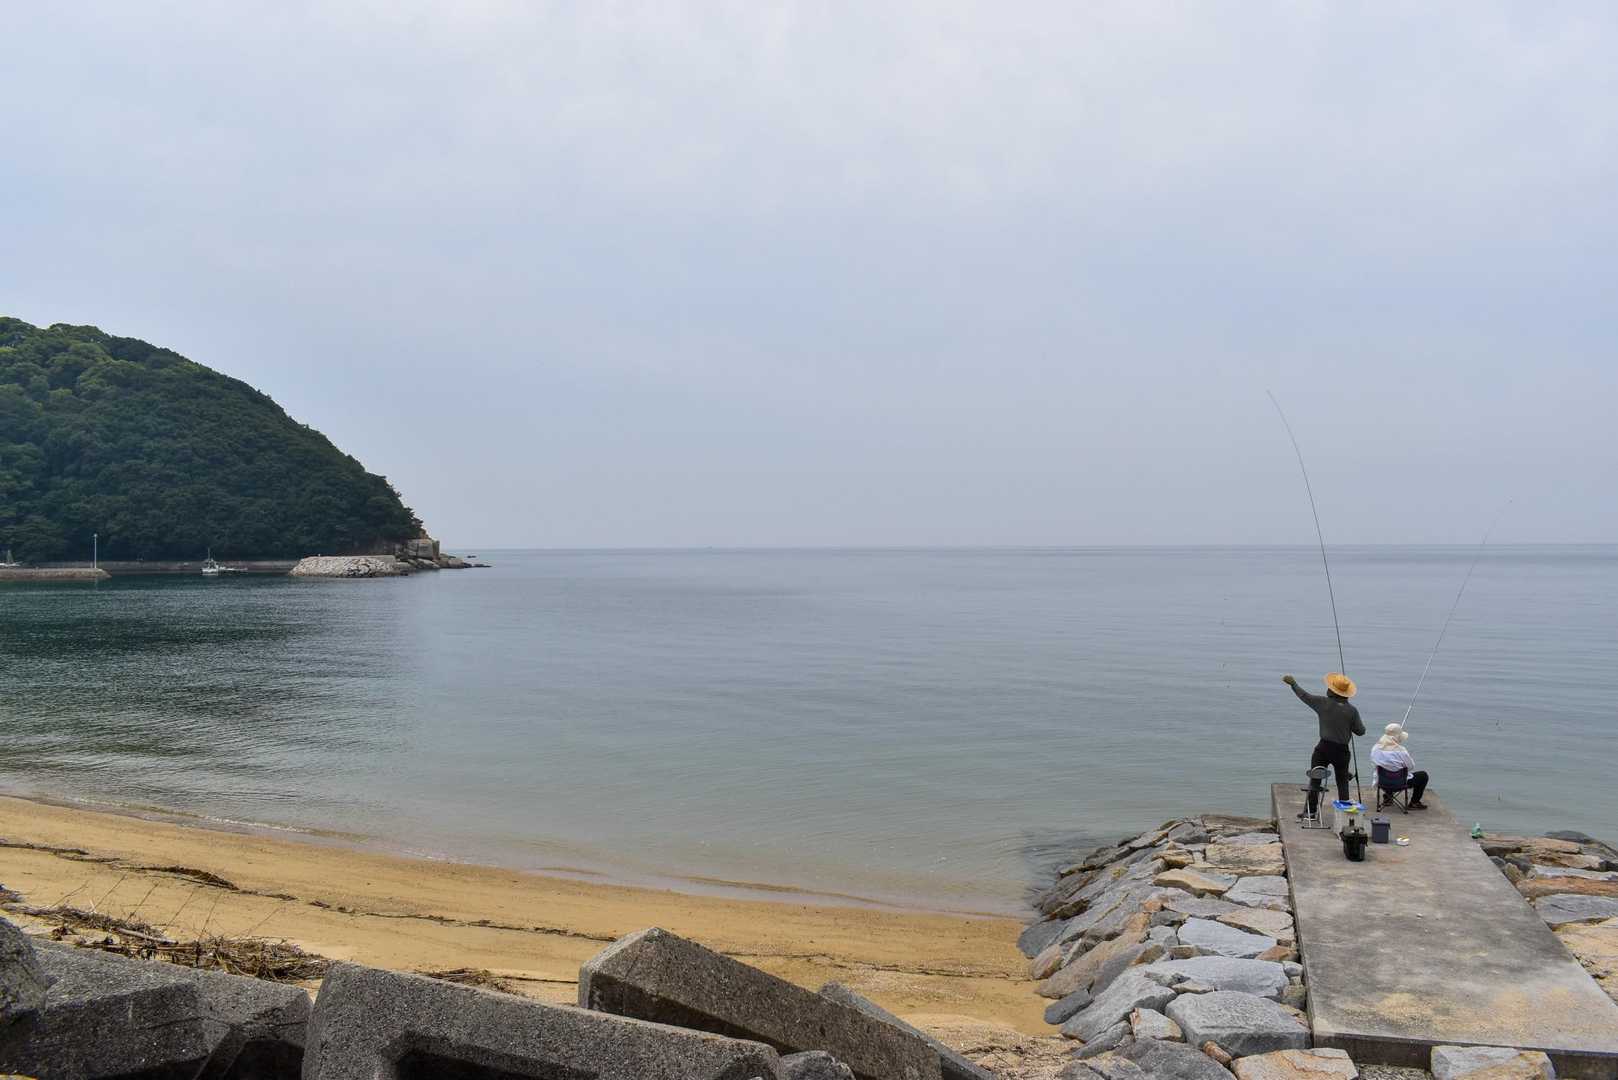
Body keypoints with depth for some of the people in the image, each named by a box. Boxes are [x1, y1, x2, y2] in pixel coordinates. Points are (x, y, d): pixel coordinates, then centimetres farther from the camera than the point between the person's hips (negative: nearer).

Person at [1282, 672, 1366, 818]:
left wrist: (1293, 683, 18)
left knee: (1314, 779, 8)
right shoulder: (1352, 710, -6)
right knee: (1342, 782, 13)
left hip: (1324, 747, -1)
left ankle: (1311, 810, 8)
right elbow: (1361, 731, 0)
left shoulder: (1323, 703, -8)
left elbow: (1304, 695, 3)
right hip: (1342, 751, 1)